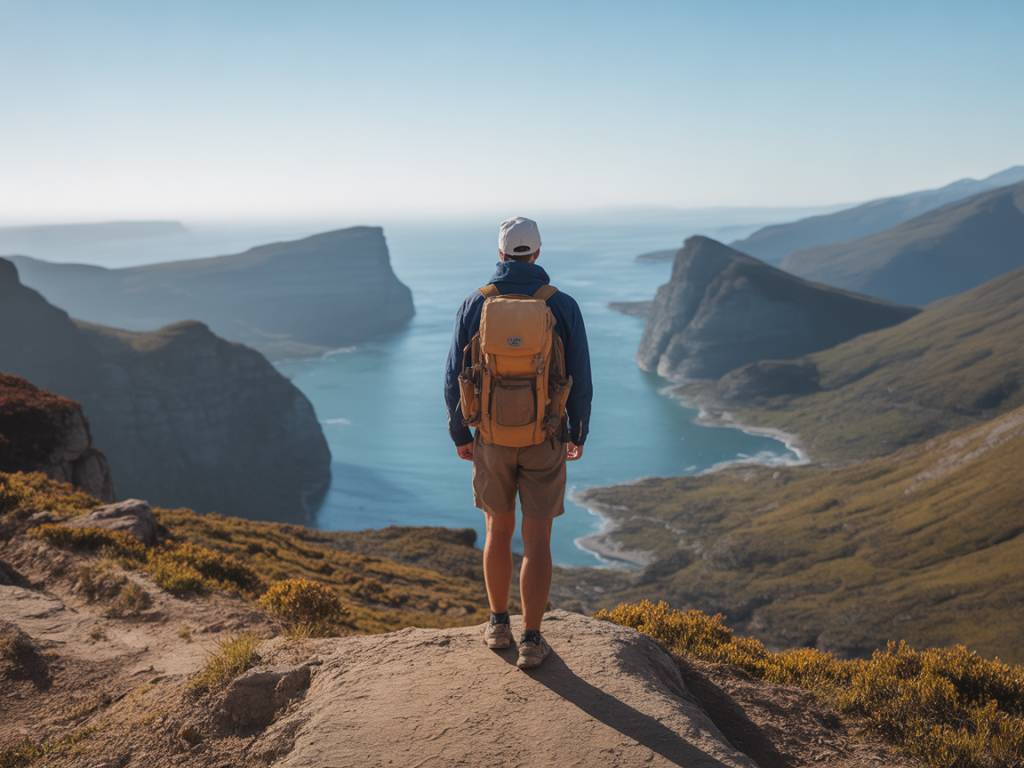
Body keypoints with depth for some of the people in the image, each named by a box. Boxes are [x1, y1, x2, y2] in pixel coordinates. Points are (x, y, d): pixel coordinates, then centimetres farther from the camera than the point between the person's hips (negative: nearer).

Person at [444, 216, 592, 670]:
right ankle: (531, 642, 10)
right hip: (543, 440, -1)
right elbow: (580, 380, -4)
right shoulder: (562, 305, -8)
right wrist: (578, 433, 12)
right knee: (537, 541, 7)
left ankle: (499, 626, 28)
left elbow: (455, 378, -3)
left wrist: (459, 435, 11)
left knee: (499, 530, 19)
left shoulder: (475, 304, -6)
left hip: (493, 438, 1)